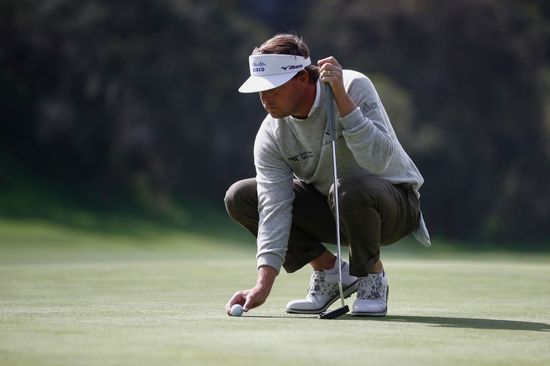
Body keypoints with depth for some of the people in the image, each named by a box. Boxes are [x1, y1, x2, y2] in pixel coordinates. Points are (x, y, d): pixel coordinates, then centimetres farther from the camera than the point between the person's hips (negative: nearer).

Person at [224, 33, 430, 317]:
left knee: (349, 188, -40)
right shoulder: (270, 134, -13)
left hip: (395, 202, -5)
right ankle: (330, 272, 2)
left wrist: (341, 97, -41)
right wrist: (263, 285, -30)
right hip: (331, 208, 5)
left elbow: (377, 160, -38)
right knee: (239, 197, -10)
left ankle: (373, 278, -11)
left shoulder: (353, 86, -25)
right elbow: (274, 208, -20)